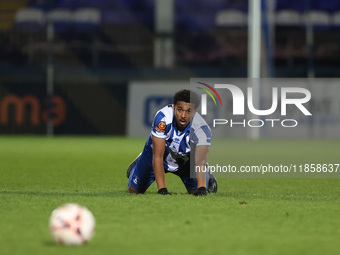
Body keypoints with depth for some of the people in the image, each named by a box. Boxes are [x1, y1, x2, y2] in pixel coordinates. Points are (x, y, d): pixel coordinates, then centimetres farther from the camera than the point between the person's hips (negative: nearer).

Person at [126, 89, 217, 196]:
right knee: (133, 190, 9)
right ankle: (139, 163, 40)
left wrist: (201, 188, -68)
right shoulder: (163, 117, -41)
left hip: (185, 161, 1)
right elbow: (158, 156, -42)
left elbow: (200, 161, -49)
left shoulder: (201, 129, -38)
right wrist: (162, 189, -51)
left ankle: (206, 177, 33)